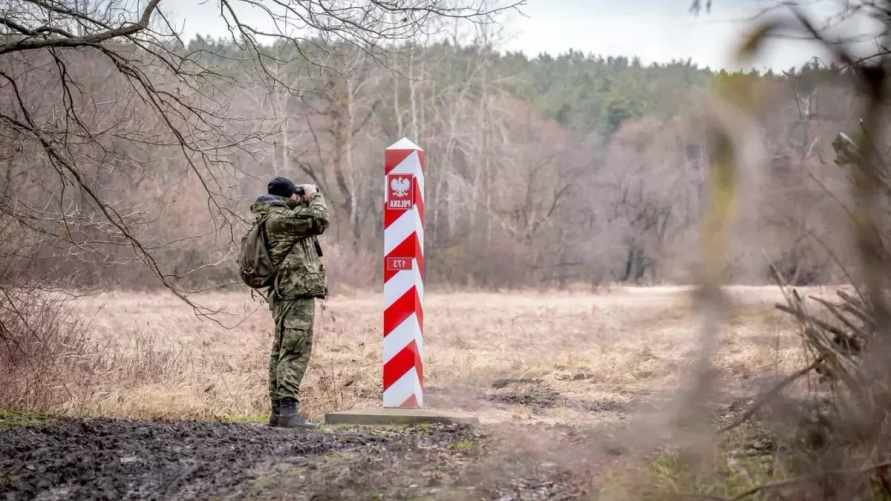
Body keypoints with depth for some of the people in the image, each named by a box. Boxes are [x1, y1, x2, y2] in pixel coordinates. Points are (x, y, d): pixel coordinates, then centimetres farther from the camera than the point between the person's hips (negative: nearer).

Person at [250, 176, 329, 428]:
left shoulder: (274, 218, 17)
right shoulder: (280, 218, -13)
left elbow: (306, 219, 26)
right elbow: (319, 220, -13)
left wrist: (306, 202, 13)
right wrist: (314, 196, 2)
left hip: (284, 294, 11)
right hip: (297, 292, -11)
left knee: (282, 351, 12)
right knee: (296, 352, -14)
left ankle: (277, 411, 16)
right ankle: (288, 410, -19)